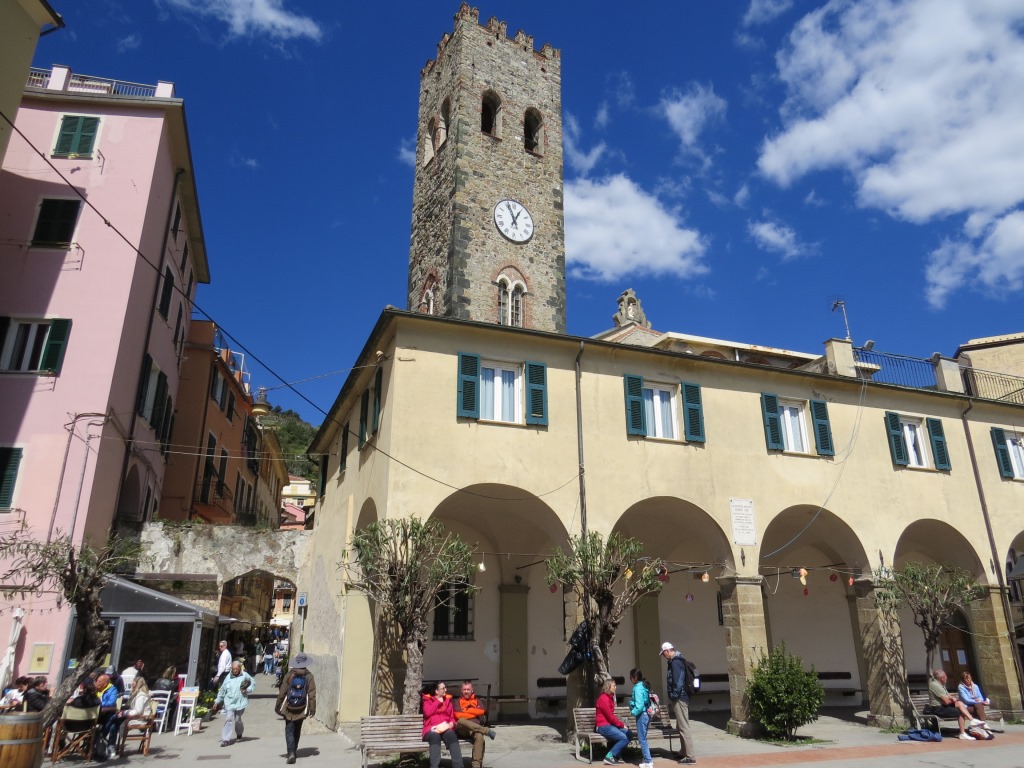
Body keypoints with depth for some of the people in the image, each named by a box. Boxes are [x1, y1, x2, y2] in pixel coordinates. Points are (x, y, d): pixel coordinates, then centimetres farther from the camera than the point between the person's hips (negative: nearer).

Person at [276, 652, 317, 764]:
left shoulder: (289, 675, -8)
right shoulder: (309, 676, -6)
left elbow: (282, 692, -5)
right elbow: (312, 694, -7)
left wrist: (278, 706, 4)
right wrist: (312, 708, -1)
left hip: (289, 708, -2)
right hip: (301, 709, 2)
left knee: (289, 730, 3)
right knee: (297, 730, 20)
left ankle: (291, 752, -12)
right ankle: (294, 750, 32)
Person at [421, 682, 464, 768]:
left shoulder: (448, 699, 23)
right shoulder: (427, 700, 14)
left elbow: (452, 716, 20)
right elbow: (427, 713, -6)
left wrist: (452, 723, -3)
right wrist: (438, 702, 1)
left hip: (445, 728, 2)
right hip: (432, 729, -2)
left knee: (451, 735, -35)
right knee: (435, 736, -40)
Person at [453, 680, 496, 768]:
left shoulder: (476, 701, 22)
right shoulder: (458, 701, 15)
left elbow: (482, 711, 1)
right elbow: (458, 715, -5)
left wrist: (467, 710, 0)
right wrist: (475, 713, -1)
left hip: (475, 729, 1)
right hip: (461, 730, -1)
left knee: (479, 736, -36)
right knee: (461, 720, -38)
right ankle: (487, 731, -32)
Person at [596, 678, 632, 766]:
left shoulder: (610, 698, 16)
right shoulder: (604, 698, -15)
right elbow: (610, 716, -17)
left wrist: (621, 723, 2)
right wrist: (622, 725, -7)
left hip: (610, 724, 10)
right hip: (604, 726, -10)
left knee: (629, 734, -3)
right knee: (624, 738, -21)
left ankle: (616, 756, 3)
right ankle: (609, 757, -13)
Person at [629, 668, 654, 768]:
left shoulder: (637, 688, -18)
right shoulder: (644, 686, 10)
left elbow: (639, 705, -24)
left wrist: (633, 712, -10)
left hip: (641, 715, -9)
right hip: (646, 714, 9)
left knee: (642, 739, -2)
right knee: (643, 738, 17)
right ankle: (647, 759, 22)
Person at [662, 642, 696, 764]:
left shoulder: (675, 662, -15)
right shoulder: (678, 660, 16)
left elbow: (677, 681, -22)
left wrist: (674, 696, -17)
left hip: (679, 698, -11)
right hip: (682, 697, 11)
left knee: (684, 727, -9)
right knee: (681, 726, 18)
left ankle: (690, 756, -8)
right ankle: (685, 752, 28)